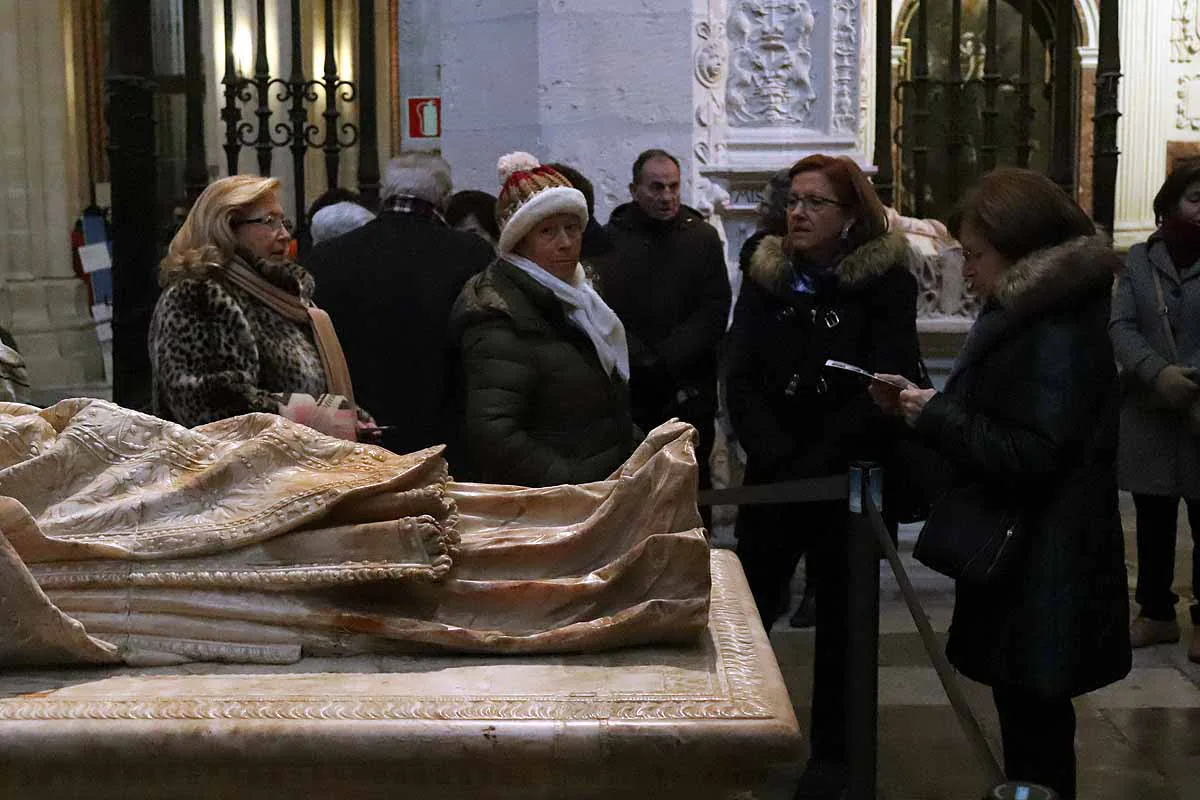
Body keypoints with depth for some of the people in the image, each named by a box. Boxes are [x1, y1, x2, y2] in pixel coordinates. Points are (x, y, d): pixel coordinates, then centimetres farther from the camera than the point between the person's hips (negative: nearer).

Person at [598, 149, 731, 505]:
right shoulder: (611, 238, 2)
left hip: (690, 392, 1)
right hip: (626, 391, -1)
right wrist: (642, 364, -15)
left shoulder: (703, 237, 6)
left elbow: (714, 312, -2)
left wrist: (666, 362, -12)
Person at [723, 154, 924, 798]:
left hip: (850, 479, -3)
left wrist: (816, 461, -18)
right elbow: (741, 379, -4)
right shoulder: (766, 277, 4)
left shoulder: (886, 283, -6)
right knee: (746, 609, 5)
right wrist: (775, 456, -17)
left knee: (842, 621, 9)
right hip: (772, 476, 3)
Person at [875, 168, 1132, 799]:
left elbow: (1028, 454, -25)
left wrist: (935, 417, -16)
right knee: (1027, 715, 19)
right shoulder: (1029, 312, 13)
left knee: (1033, 723, -1)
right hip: (1020, 560, 10)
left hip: (1043, 573, -10)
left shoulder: (1058, 333, -19)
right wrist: (922, 405, 3)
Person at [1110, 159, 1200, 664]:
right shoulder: (1140, 260, 5)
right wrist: (1157, 373, -20)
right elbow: (1120, 326, -4)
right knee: (1152, 521, 13)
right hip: (1148, 414, 3)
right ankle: (1156, 612, 27)